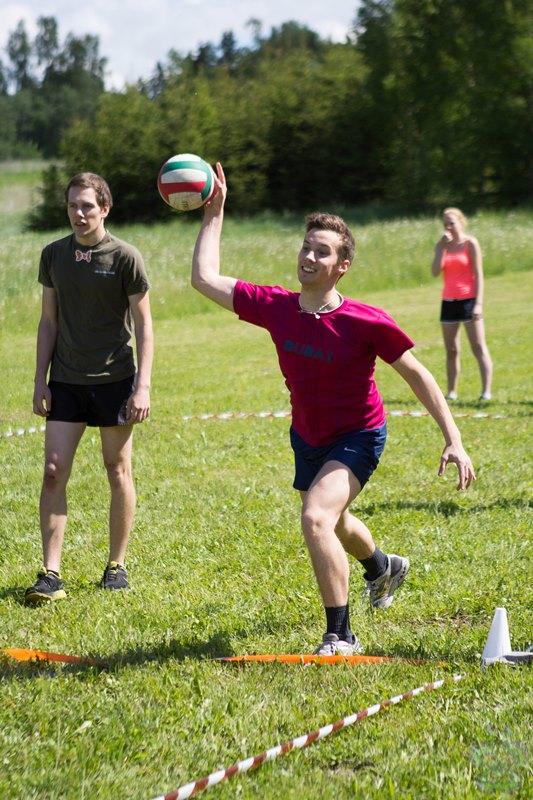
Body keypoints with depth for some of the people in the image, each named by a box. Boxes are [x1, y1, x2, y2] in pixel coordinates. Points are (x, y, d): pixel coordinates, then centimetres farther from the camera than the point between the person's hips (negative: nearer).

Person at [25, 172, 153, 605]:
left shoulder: (125, 257, -6)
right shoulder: (54, 255, 5)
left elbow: (144, 326, -4)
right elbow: (49, 322, 11)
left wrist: (143, 386, -10)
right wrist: (40, 381, 5)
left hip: (114, 381, -3)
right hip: (66, 382, 3)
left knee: (119, 471, 5)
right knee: (54, 472, -5)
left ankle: (117, 565, 18)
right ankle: (50, 575, -4)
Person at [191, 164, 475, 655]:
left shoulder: (365, 322, -27)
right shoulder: (275, 307, -17)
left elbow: (417, 375, -17)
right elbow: (205, 279, -11)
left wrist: (453, 440, -19)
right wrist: (215, 213, -13)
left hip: (358, 437, -6)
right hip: (307, 438, 6)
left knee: (317, 517, -29)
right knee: (331, 523, 29)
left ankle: (341, 636, -16)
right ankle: (383, 568, 65)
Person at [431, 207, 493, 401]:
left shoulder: (470, 243, -4)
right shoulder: (441, 245, 8)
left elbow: (478, 274, -8)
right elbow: (435, 272, -5)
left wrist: (478, 303, -16)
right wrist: (443, 247, -11)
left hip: (468, 299, -5)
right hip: (449, 301, 5)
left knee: (479, 347, -8)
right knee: (451, 350, 7)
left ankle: (486, 390, -11)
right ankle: (451, 391, 11)